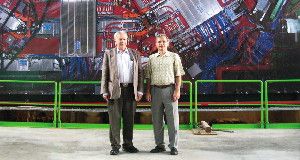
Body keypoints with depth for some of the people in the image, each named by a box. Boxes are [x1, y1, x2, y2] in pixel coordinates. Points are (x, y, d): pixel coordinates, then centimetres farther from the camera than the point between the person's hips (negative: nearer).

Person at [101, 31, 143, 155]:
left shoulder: (135, 54, 12)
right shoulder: (109, 54, 8)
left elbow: (140, 73, 9)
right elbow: (105, 74, 4)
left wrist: (140, 90, 1)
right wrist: (105, 91, -3)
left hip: (131, 90, 2)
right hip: (115, 90, -2)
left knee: (129, 119, 7)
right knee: (115, 119, 0)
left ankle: (128, 144, 18)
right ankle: (115, 145, 9)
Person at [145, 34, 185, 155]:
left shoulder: (174, 57, 7)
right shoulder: (151, 58, 14)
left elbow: (178, 75, 2)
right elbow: (148, 77, 13)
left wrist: (177, 90, -8)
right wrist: (148, 91, 5)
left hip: (169, 89, -3)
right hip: (155, 90, 3)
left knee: (172, 119, -2)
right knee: (156, 120, 7)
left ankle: (173, 146, 5)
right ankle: (159, 145, 18)